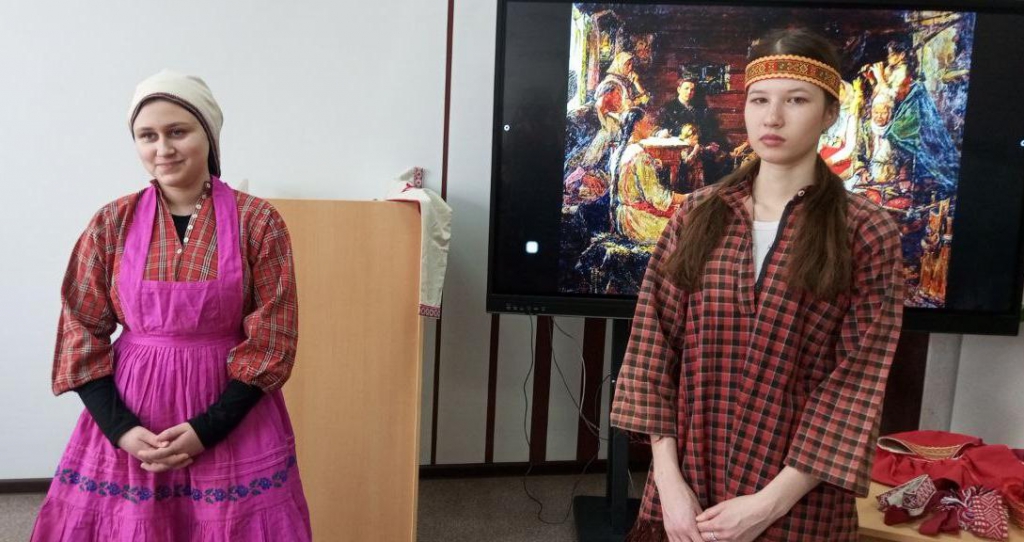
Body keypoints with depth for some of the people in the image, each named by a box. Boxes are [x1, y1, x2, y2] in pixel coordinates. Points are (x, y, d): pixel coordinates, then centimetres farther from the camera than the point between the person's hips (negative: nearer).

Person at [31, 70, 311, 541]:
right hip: (131, 411, 2)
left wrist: (207, 428, -13)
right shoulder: (112, 223, 0)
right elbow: (81, 334, 2)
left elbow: (272, 339, -8)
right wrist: (120, 428, -8)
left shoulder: (257, 221, -7)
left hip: (234, 418, -1)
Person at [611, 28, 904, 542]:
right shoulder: (696, 215, 0)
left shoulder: (868, 233, -5)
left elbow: (857, 379, -9)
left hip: (799, 501, -2)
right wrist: (668, 479, -9)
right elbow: (653, 345, -2)